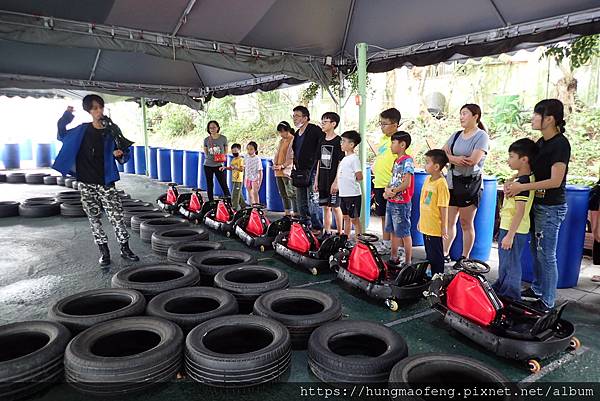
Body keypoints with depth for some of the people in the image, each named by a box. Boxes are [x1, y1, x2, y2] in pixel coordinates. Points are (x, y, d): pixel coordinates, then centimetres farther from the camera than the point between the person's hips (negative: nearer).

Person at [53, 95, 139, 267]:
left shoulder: (112, 131, 1)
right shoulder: (82, 130, 6)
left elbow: (124, 157, 5)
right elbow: (62, 136, 21)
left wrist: (120, 154, -18)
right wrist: (65, 117, 7)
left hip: (106, 183, -2)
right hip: (86, 183, 2)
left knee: (117, 217, -5)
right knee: (94, 219, 8)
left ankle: (125, 249, 9)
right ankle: (104, 251, 19)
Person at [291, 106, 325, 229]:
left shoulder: (314, 130, -9)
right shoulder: (296, 134, 17)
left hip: (311, 172, -9)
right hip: (299, 174, 9)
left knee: (312, 203, -8)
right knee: (301, 204, 13)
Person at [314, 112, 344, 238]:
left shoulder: (338, 141, -8)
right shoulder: (322, 140, 12)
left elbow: (341, 163, -11)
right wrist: (316, 180, 12)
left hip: (333, 181, -6)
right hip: (323, 181, 7)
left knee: (335, 207, -1)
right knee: (325, 207, 10)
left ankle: (340, 234, 9)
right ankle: (327, 233, 18)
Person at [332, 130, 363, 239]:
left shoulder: (354, 158, -12)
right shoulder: (344, 159, 13)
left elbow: (359, 177, -17)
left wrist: (352, 181, -2)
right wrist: (337, 184, 13)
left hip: (353, 194, -8)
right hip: (343, 194, 8)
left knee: (354, 219, 0)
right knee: (346, 218, 16)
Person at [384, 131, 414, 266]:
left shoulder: (407, 161, -14)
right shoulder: (396, 161, 12)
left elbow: (407, 183, -20)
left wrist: (393, 192, -10)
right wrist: (387, 189, -1)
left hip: (401, 203, -9)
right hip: (391, 202, 9)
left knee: (404, 233, -1)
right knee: (393, 231, 16)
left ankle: (408, 261, 8)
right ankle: (393, 257, 28)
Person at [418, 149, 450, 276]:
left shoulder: (441, 183, -19)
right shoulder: (427, 179, 6)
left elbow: (443, 207, -16)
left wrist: (444, 227, -13)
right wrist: (420, 220, 18)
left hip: (435, 228, -8)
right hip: (425, 226, 8)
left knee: (436, 256, 6)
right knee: (429, 255, 19)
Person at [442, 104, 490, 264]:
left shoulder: (482, 136, -6)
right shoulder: (456, 135, 12)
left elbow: (473, 160, -18)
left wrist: (451, 158, -5)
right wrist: (456, 159, -14)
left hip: (471, 184, -5)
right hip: (453, 182, 5)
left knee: (466, 223, 4)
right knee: (449, 221, 8)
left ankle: (465, 257, 15)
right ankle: (444, 254, 16)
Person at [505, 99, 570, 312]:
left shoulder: (560, 144, -17)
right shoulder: (541, 142, 9)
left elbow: (555, 181, -21)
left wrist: (522, 187, -21)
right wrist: (514, 182, -3)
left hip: (551, 208, -8)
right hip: (538, 204, 8)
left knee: (546, 254, 0)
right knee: (536, 250, 17)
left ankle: (547, 301, 13)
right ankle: (537, 289, 33)